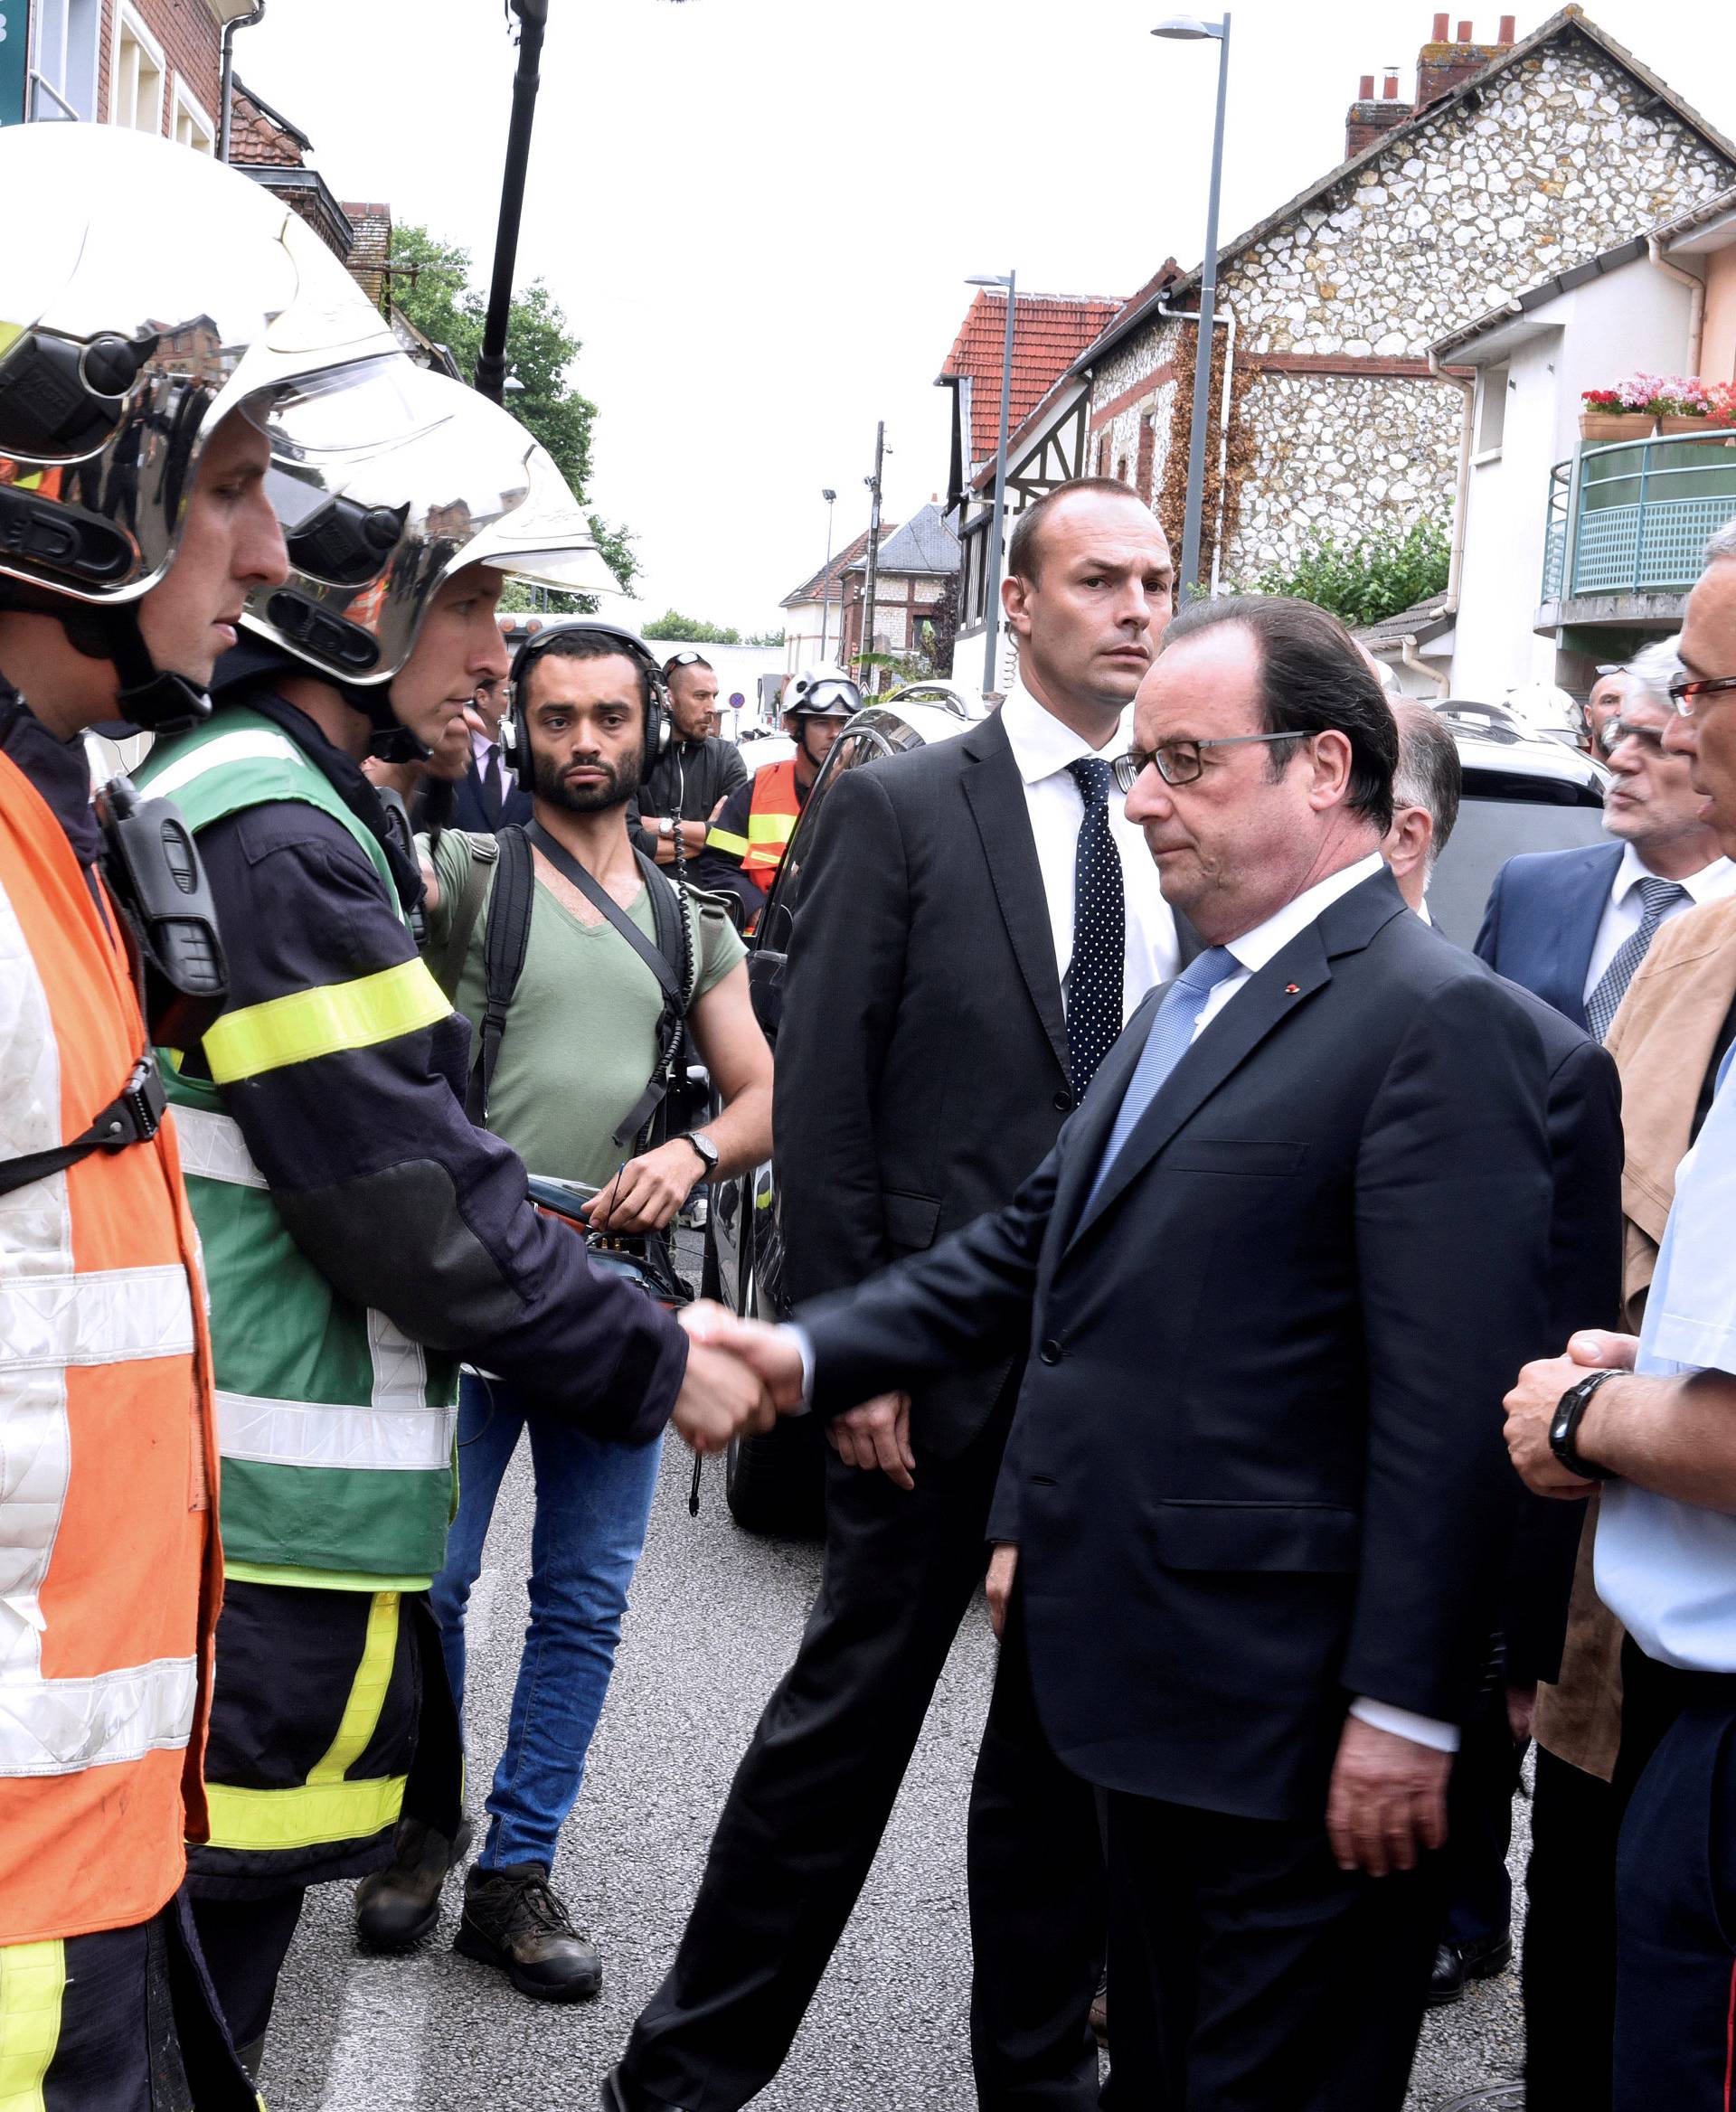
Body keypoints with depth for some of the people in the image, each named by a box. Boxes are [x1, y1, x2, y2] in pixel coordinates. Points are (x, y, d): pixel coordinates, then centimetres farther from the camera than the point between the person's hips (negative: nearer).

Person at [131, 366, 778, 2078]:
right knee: (218, 1907, 1)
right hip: (280, 1499, -10)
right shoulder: (279, 835, -17)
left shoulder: (209, 789, 15)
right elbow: (417, 1209, -17)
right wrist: (656, 1371, -5)